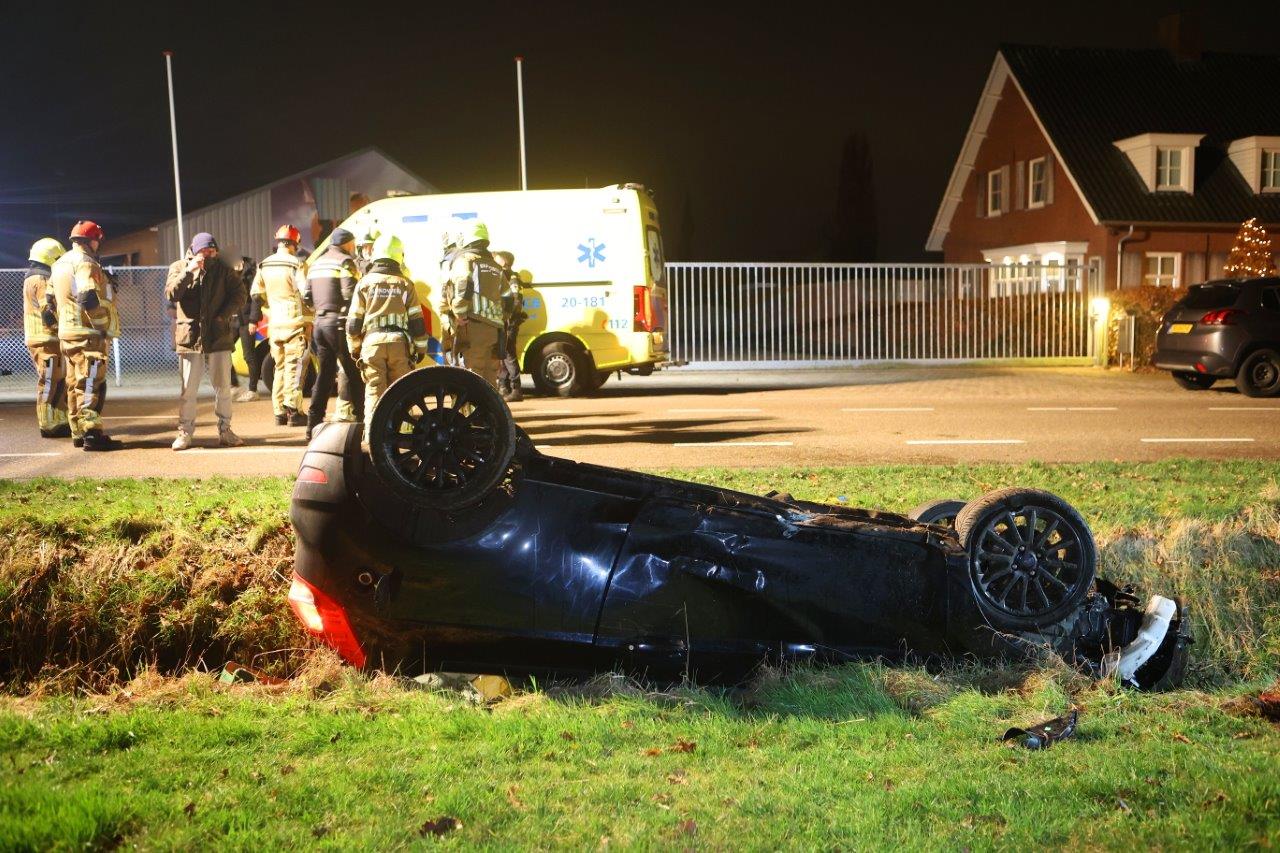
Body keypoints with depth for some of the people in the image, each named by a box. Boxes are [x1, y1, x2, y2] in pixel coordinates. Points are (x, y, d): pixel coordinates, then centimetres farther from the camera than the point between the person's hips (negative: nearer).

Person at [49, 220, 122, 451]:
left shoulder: (59, 265, 17)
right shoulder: (86, 263, -13)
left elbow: (51, 298, 21)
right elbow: (88, 299, -25)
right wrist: (104, 326, -17)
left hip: (67, 333, 9)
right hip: (88, 334, -9)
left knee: (75, 385, 14)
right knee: (91, 385, -10)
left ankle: (78, 433, 20)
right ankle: (92, 434, -13)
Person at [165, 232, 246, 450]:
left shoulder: (224, 269, 7)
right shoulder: (178, 267, 6)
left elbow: (239, 295, 2)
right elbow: (171, 294, -8)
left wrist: (224, 315, -11)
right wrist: (188, 271, -18)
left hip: (219, 337, 1)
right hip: (189, 336, -1)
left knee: (223, 387, 5)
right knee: (188, 389, 1)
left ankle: (225, 430, 15)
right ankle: (185, 433, 9)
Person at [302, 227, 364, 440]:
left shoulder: (316, 264, 18)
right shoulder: (345, 262, -8)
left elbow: (306, 296, 16)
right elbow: (350, 294, -19)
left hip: (320, 322, 8)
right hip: (339, 323, -8)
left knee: (324, 374, 12)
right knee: (353, 374, -2)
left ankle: (314, 425, 12)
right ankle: (356, 420, -4)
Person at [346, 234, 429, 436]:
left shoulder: (364, 283, 5)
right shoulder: (405, 284, 4)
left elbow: (353, 321, 5)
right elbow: (417, 321, 3)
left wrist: (354, 347, 16)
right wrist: (421, 348, 11)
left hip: (372, 343, 0)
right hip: (400, 343, 0)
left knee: (374, 391, 3)